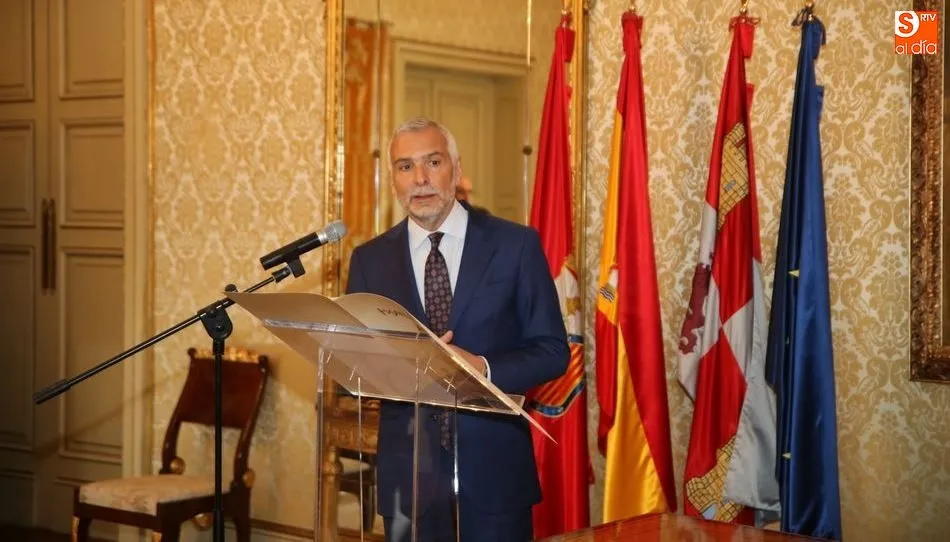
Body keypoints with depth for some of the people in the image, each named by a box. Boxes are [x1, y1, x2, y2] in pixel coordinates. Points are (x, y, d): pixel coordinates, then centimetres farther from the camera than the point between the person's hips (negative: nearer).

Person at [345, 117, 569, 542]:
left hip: (495, 463, -1)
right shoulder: (370, 259, 4)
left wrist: (485, 368, -18)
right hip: (408, 466, 1)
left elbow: (553, 351, -1)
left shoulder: (516, 245, -1)